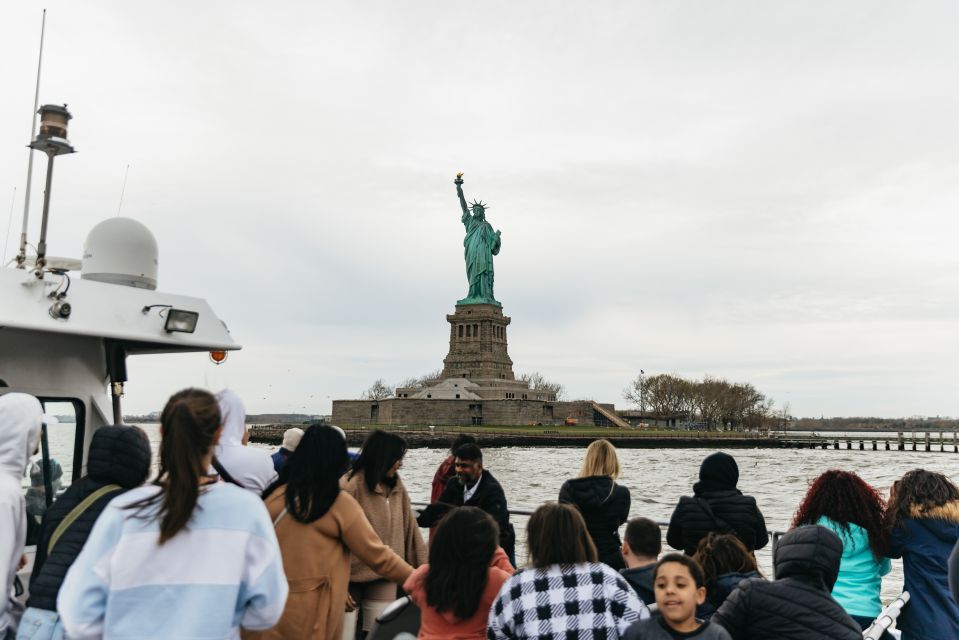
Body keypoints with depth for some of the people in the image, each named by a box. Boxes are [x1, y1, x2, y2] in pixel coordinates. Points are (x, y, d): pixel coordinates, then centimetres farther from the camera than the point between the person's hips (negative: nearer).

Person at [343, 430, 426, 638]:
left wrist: (423, 564, 5)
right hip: (354, 573, -5)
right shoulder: (351, 486, -15)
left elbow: (408, 527, 6)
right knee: (346, 629, 5)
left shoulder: (396, 485, 4)